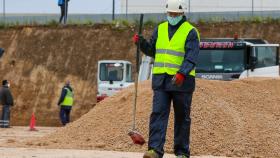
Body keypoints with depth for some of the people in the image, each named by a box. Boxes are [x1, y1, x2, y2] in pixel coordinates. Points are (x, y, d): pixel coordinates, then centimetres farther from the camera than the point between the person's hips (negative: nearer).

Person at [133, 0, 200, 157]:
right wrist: (142, 42, 1)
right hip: (161, 79, 4)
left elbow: (191, 57, -15)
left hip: (181, 81, -4)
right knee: (158, 113, -8)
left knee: (182, 117, 5)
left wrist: (182, 73, -30)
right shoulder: (160, 29, 12)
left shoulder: (190, 32, -5)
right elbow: (152, 51, 21)